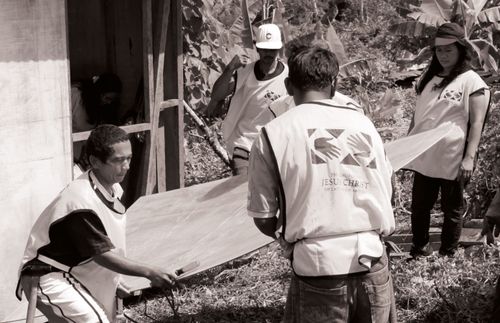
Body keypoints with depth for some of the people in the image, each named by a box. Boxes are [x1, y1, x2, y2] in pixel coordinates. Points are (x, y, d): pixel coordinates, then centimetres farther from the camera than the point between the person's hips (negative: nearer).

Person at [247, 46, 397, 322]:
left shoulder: (272, 134, -2)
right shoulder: (363, 123, 7)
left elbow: (263, 218, 0)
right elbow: (384, 196, 12)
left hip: (317, 267, -3)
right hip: (372, 261, 3)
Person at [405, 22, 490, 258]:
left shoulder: (472, 81, -6)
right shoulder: (428, 77, 12)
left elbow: (477, 123, -10)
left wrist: (470, 157, -18)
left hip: (452, 159, -5)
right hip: (424, 156, 5)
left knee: (452, 210, 9)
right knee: (419, 208, 12)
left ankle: (447, 257, 21)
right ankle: (419, 252, 29)